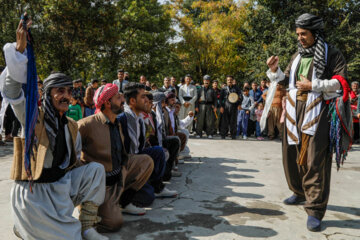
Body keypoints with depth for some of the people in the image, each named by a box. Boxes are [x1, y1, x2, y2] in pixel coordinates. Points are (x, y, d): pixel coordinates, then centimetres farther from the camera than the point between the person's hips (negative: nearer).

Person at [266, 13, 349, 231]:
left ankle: (315, 210, -2)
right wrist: (275, 71, 1)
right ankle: (300, 192, 33)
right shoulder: (297, 56, 17)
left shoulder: (331, 54, 2)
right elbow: (287, 81, 19)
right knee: (293, 154, 11)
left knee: (316, 160, -8)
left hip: (318, 111, -6)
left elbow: (341, 81, -5)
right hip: (295, 110, 6)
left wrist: (313, 86, -13)